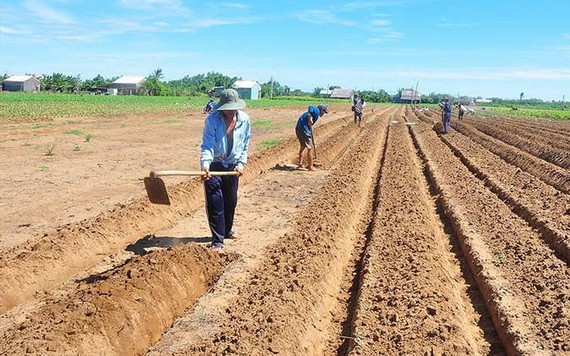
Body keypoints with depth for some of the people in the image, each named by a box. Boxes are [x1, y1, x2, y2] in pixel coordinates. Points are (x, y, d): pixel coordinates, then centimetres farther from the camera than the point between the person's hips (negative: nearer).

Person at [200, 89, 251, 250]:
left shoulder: (244, 120, -4)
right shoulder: (212, 119, -15)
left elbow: (245, 145, 6)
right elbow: (207, 145, -19)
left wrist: (241, 163, -4)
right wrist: (205, 164, -34)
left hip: (232, 165, 4)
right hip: (214, 165, -4)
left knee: (231, 201, 15)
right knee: (214, 203, -5)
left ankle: (227, 230, 39)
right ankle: (218, 240, 4)